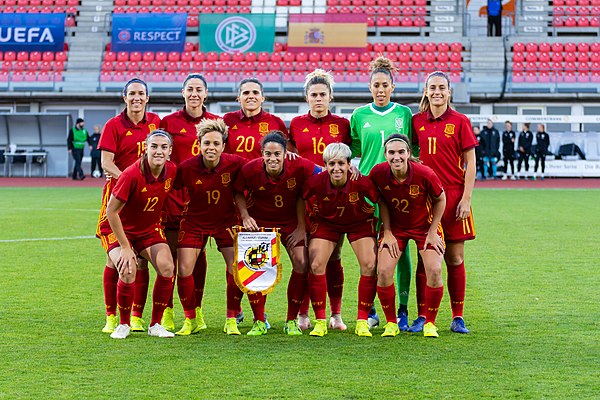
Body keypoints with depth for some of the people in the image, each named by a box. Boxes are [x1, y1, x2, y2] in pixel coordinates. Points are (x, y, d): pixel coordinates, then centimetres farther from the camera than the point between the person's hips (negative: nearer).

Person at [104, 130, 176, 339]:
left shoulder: (172, 171, -11)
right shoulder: (132, 174, -28)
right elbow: (111, 211, -22)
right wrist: (125, 247, -20)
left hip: (150, 229, 5)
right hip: (120, 228, -5)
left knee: (166, 267, -16)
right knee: (128, 273, -25)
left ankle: (155, 325, 1)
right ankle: (124, 325, 0)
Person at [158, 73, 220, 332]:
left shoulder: (216, 122, 8)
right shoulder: (169, 122, 3)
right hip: (174, 194, -2)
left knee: (198, 254, 6)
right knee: (170, 254, -2)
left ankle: (196, 311, 15)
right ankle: (167, 312, 5)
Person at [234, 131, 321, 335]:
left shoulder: (300, 167, -26)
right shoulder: (250, 169, -23)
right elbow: (238, 192, -2)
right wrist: (245, 216, -16)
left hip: (290, 221, 0)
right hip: (259, 221, 0)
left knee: (301, 263, -12)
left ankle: (291, 321, 4)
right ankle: (259, 322, 7)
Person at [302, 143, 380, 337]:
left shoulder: (362, 182, -32)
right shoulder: (315, 182, -29)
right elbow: (302, 201, -7)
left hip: (360, 222, 0)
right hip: (326, 222, 1)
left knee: (370, 265, -13)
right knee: (315, 265, -12)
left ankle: (362, 321, -1)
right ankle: (320, 321, -1)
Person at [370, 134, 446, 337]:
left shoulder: (424, 174, -28)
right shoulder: (378, 173, -22)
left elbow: (440, 199, -9)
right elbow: (382, 201, -2)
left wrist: (432, 232, -9)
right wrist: (387, 232, -5)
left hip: (425, 226, -1)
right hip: (394, 227, 2)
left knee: (434, 271, -17)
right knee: (383, 271, -14)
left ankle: (430, 323, 4)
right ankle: (391, 323, 6)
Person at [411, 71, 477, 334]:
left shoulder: (460, 122, 0)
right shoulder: (417, 121, 8)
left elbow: (470, 164, 0)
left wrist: (466, 199, -7)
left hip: (454, 194, -2)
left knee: (455, 258, 3)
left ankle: (457, 317, 10)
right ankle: (422, 317, 6)